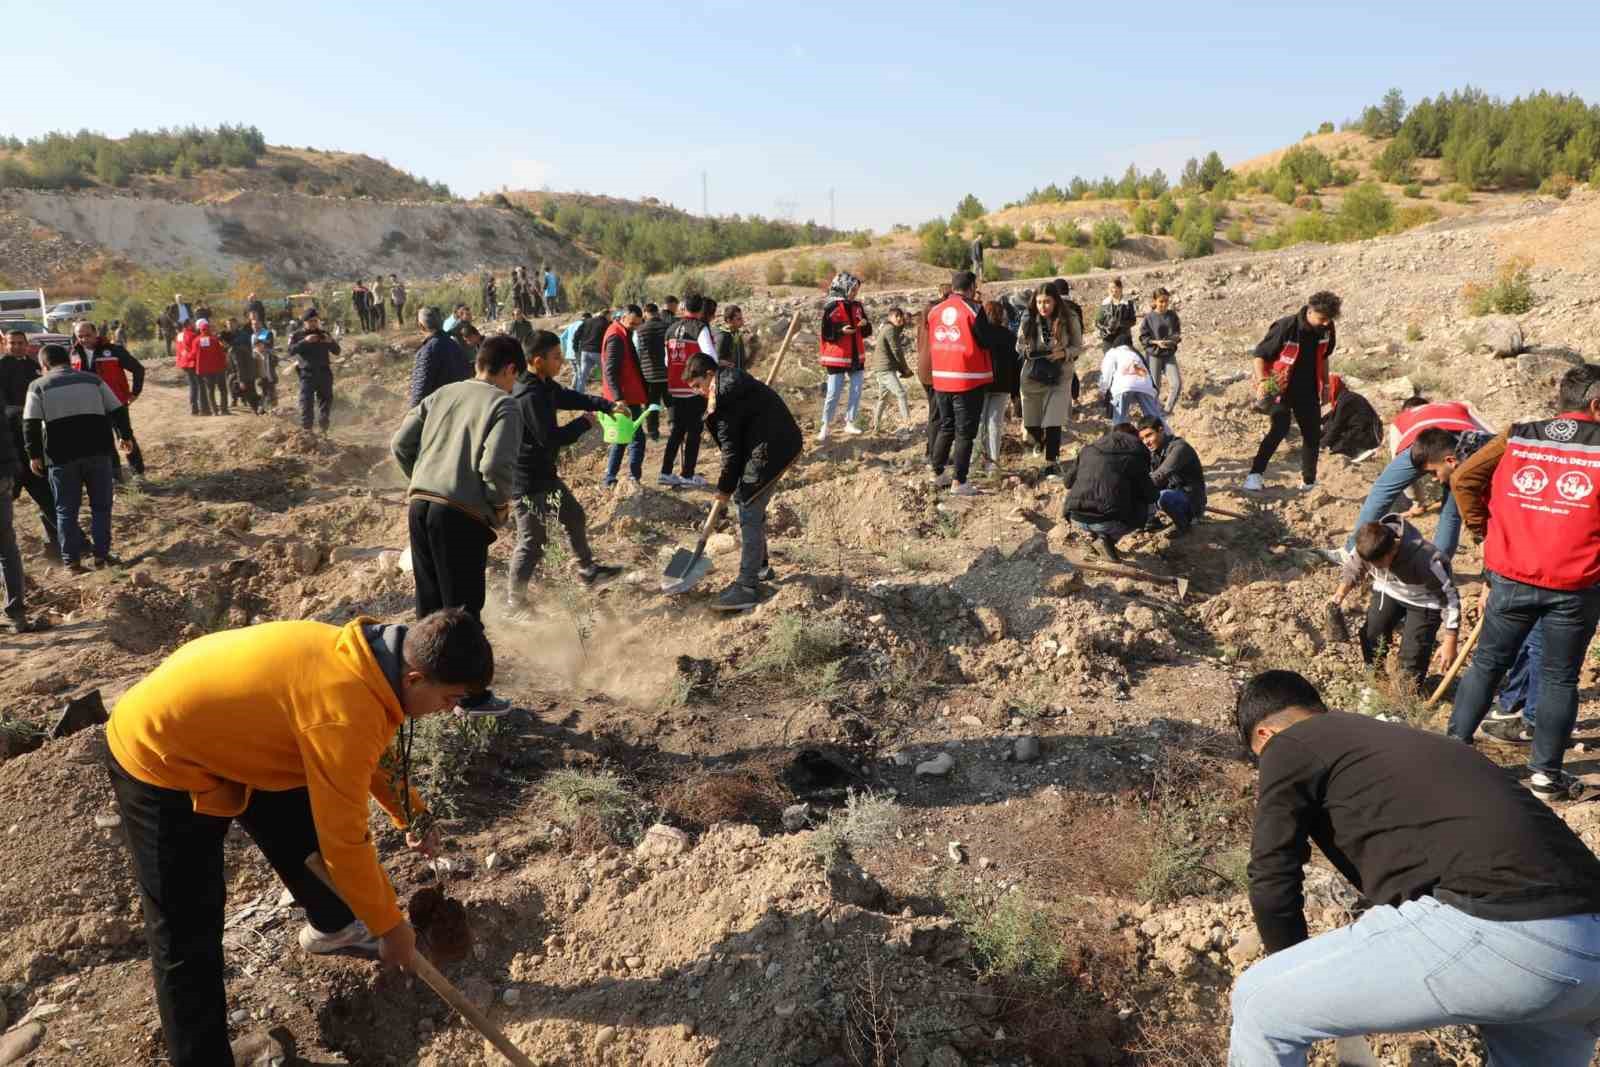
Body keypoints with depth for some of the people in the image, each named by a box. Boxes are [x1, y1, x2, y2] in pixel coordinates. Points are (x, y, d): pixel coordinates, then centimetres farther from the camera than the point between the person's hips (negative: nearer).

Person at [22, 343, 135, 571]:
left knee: (66, 510, 8)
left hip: (61, 456, -1)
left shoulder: (39, 386, 4)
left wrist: (34, 454, 2)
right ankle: (101, 555, 9)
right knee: (101, 505, 12)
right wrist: (125, 435, 17)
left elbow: (30, 424, -3)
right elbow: (118, 410, 6)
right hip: (97, 451, 1)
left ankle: (72, 560, 7)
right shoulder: (93, 380, 9)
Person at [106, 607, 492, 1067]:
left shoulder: (365, 656, -9)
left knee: (308, 836, 20)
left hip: (223, 731, 9)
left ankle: (332, 927, 46)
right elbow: (345, 840, -26)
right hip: (159, 758, -9)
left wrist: (414, 815, 14)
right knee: (187, 937, -3)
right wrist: (388, 925, -13)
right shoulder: (344, 713, -36)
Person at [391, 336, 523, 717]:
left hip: (420, 505, 6)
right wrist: (500, 505, -1)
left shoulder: (442, 393, 13)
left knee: (429, 602, 18)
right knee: (463, 609, 4)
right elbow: (497, 465, -19)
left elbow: (400, 444, 11)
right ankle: (472, 695, 15)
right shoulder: (504, 405, -6)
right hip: (462, 515, -6)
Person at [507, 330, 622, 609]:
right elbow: (551, 437, -26)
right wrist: (584, 423, -11)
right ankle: (515, 597, 14)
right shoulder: (530, 397, -27)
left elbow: (571, 397, 14)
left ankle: (587, 568, 42)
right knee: (533, 539, -1)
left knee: (574, 516, 24)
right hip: (528, 480, -11)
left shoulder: (545, 386, 5)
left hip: (545, 473, 11)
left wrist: (608, 405, 1)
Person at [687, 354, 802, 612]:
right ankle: (761, 567, 35)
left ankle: (747, 586, -5)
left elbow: (731, 448, -12)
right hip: (781, 444, 10)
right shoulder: (734, 380, 16)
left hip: (769, 451, -10)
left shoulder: (723, 397, -14)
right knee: (754, 510, 21)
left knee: (750, 515, -7)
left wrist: (725, 487, -1)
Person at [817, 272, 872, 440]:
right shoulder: (831, 307, -11)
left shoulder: (857, 306, 8)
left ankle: (850, 423, 19)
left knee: (856, 392, 7)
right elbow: (825, 334, -12)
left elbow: (867, 332, 13)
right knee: (833, 394, -3)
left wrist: (865, 324, -9)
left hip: (856, 357, 6)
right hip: (837, 358, -6)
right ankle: (825, 426, 8)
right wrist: (841, 330, -26)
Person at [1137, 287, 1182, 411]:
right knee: (1155, 387, 7)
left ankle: (1167, 411, 9)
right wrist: (1157, 342, -20)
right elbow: (1143, 337, -5)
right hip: (1153, 355, -3)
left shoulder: (1172, 315, 1)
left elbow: (1178, 332, 11)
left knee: (1178, 384, -8)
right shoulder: (1149, 317, -8)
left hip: (1170, 355, 3)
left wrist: (1177, 338, -12)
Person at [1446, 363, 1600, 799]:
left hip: (1512, 578, 2)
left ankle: (1456, 743, 22)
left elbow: (1463, 477, -2)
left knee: (1488, 661, 16)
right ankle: (1546, 773, 17)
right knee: (1559, 677, 10)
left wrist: (1481, 527, 8)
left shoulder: (1518, 437, 0)